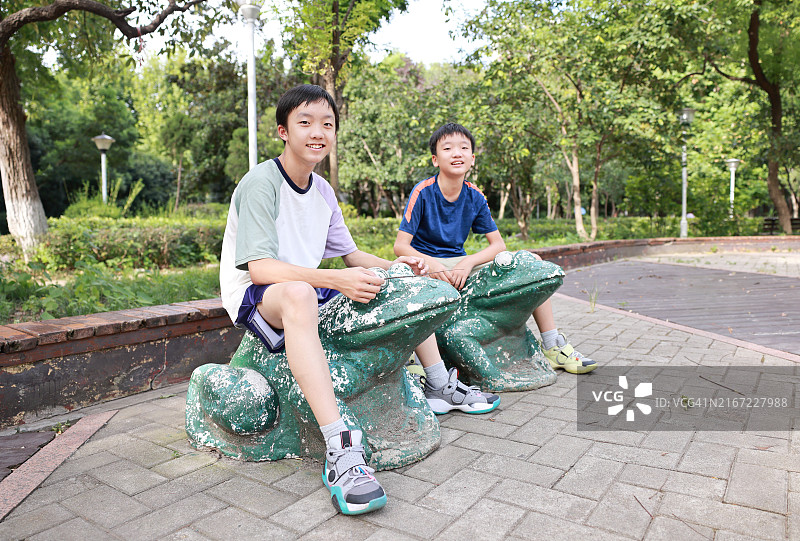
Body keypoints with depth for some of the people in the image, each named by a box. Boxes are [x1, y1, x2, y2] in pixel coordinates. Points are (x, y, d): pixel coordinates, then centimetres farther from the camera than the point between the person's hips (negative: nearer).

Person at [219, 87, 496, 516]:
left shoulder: (323, 191, 8)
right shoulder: (260, 183, -16)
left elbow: (351, 256, 14)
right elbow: (260, 268, -27)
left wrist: (393, 266, -5)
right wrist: (337, 280, -36)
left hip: (309, 290, 8)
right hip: (255, 297, -8)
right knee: (298, 292, -44)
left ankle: (442, 388, 18)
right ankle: (340, 449, -47)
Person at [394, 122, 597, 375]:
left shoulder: (475, 197, -1)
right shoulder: (423, 192, -14)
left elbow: (498, 244, -1)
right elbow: (400, 246, -17)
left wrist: (468, 262, -20)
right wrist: (430, 263, -35)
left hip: (460, 264, 5)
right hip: (425, 263, -4)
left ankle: (552, 345, 1)